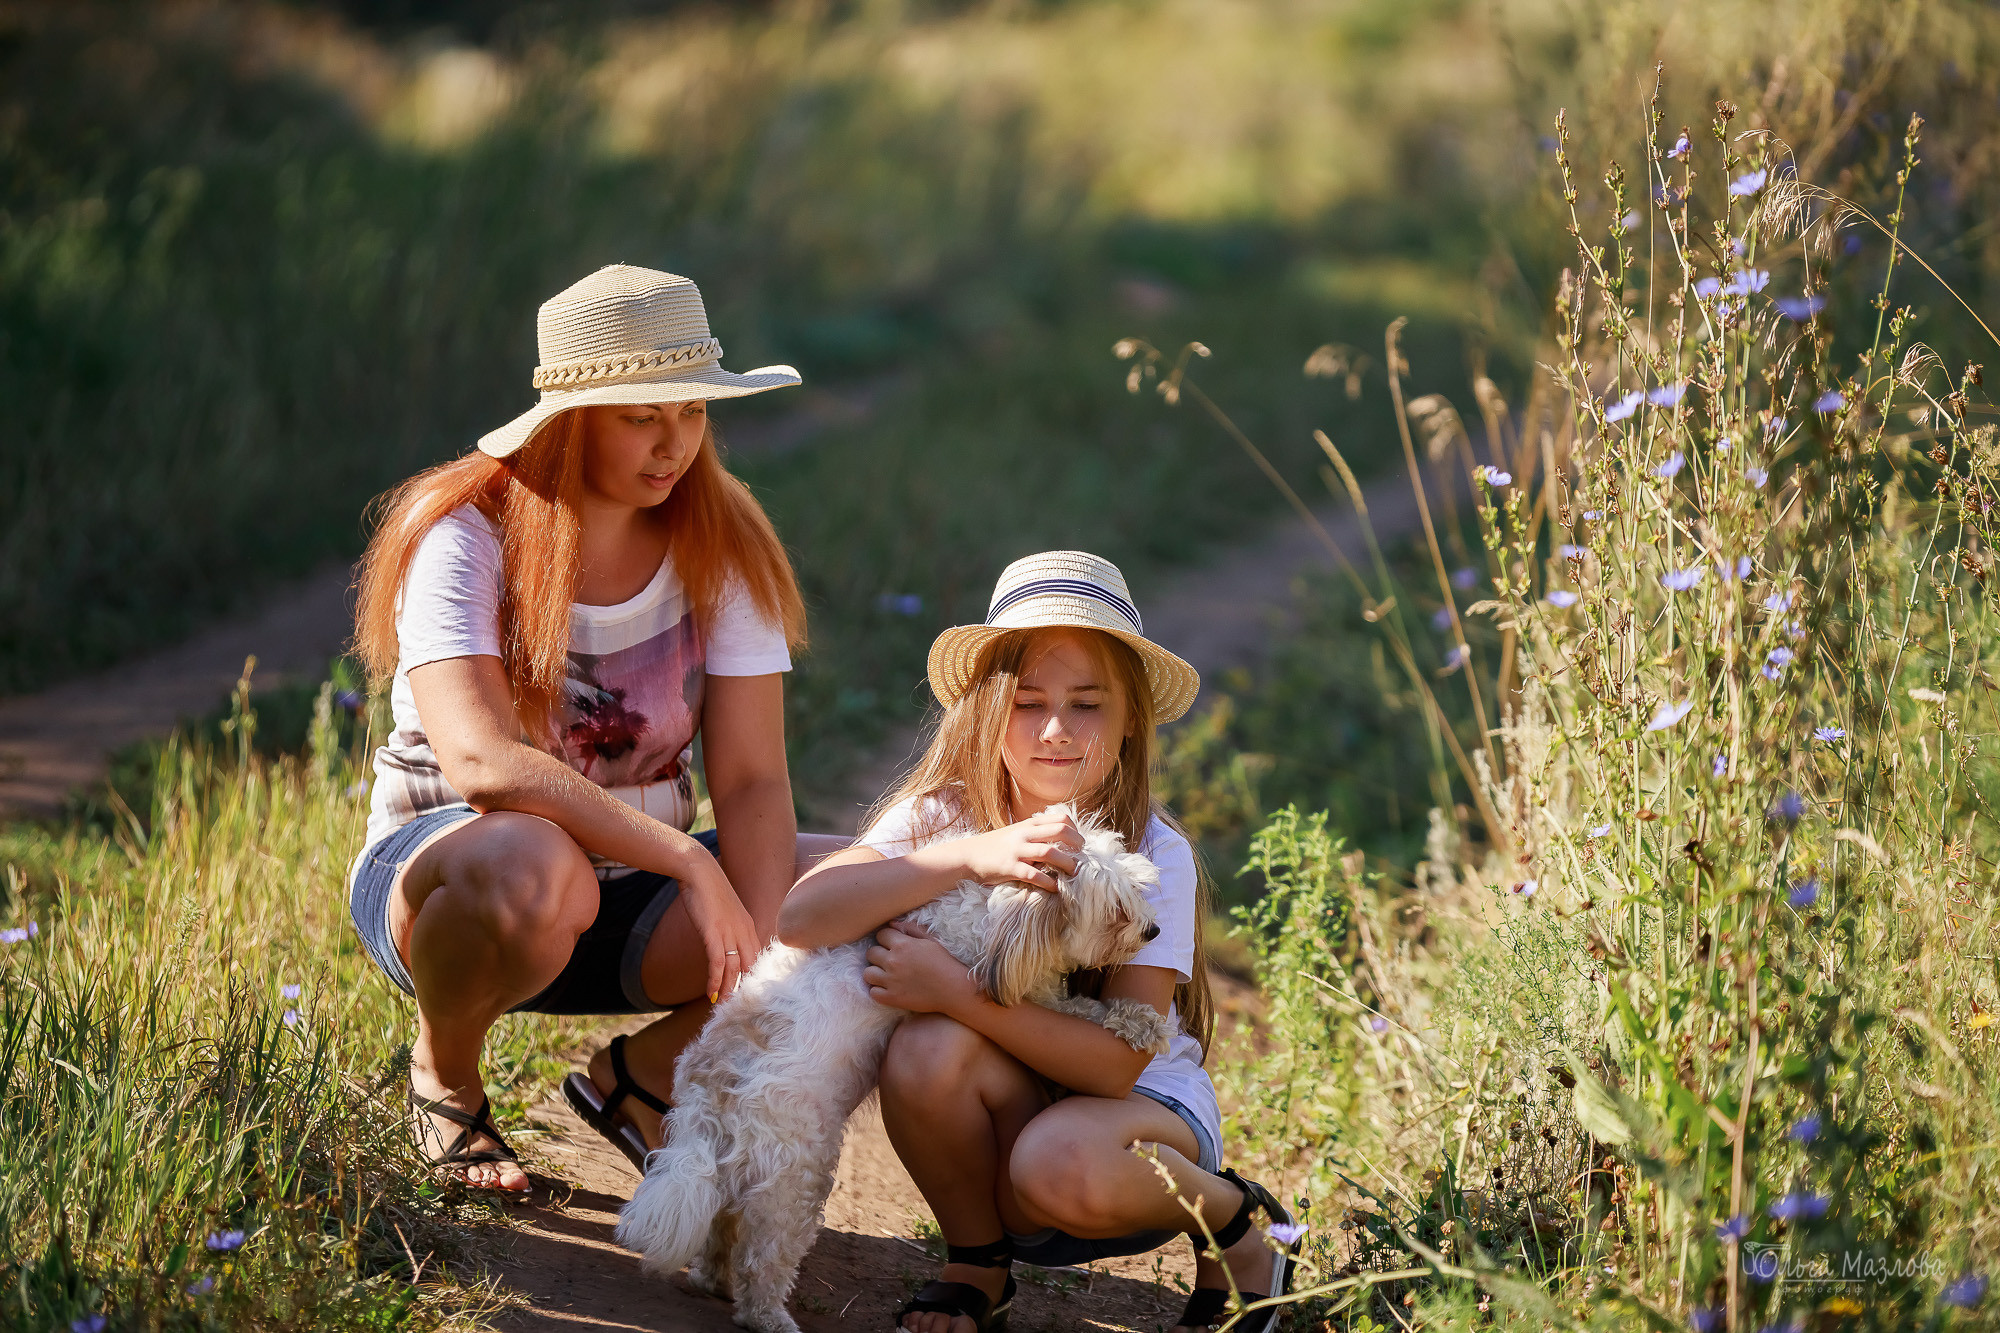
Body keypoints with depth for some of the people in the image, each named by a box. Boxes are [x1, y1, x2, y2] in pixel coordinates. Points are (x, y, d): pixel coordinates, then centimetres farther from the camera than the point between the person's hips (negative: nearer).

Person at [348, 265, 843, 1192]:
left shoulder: (720, 547, -4)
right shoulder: (464, 533, -17)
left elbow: (753, 780, -9)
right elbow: (479, 762, -31)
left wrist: (756, 954, -27)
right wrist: (688, 862, -37)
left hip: (634, 894, 5)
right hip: (439, 864, -4)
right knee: (538, 870, -42)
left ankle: (638, 1079, 6)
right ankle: (444, 1069, -6)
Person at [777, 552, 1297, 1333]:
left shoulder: (1154, 857, -16)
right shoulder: (941, 816, -9)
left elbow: (1118, 1062, -24)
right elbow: (800, 918, -26)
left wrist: (956, 993, -34)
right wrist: (971, 856, -36)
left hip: (1145, 1105, -2)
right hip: (998, 1117, 3)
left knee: (1062, 1168, -37)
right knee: (928, 1051, -31)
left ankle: (1234, 1221, -3)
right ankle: (977, 1268, -3)